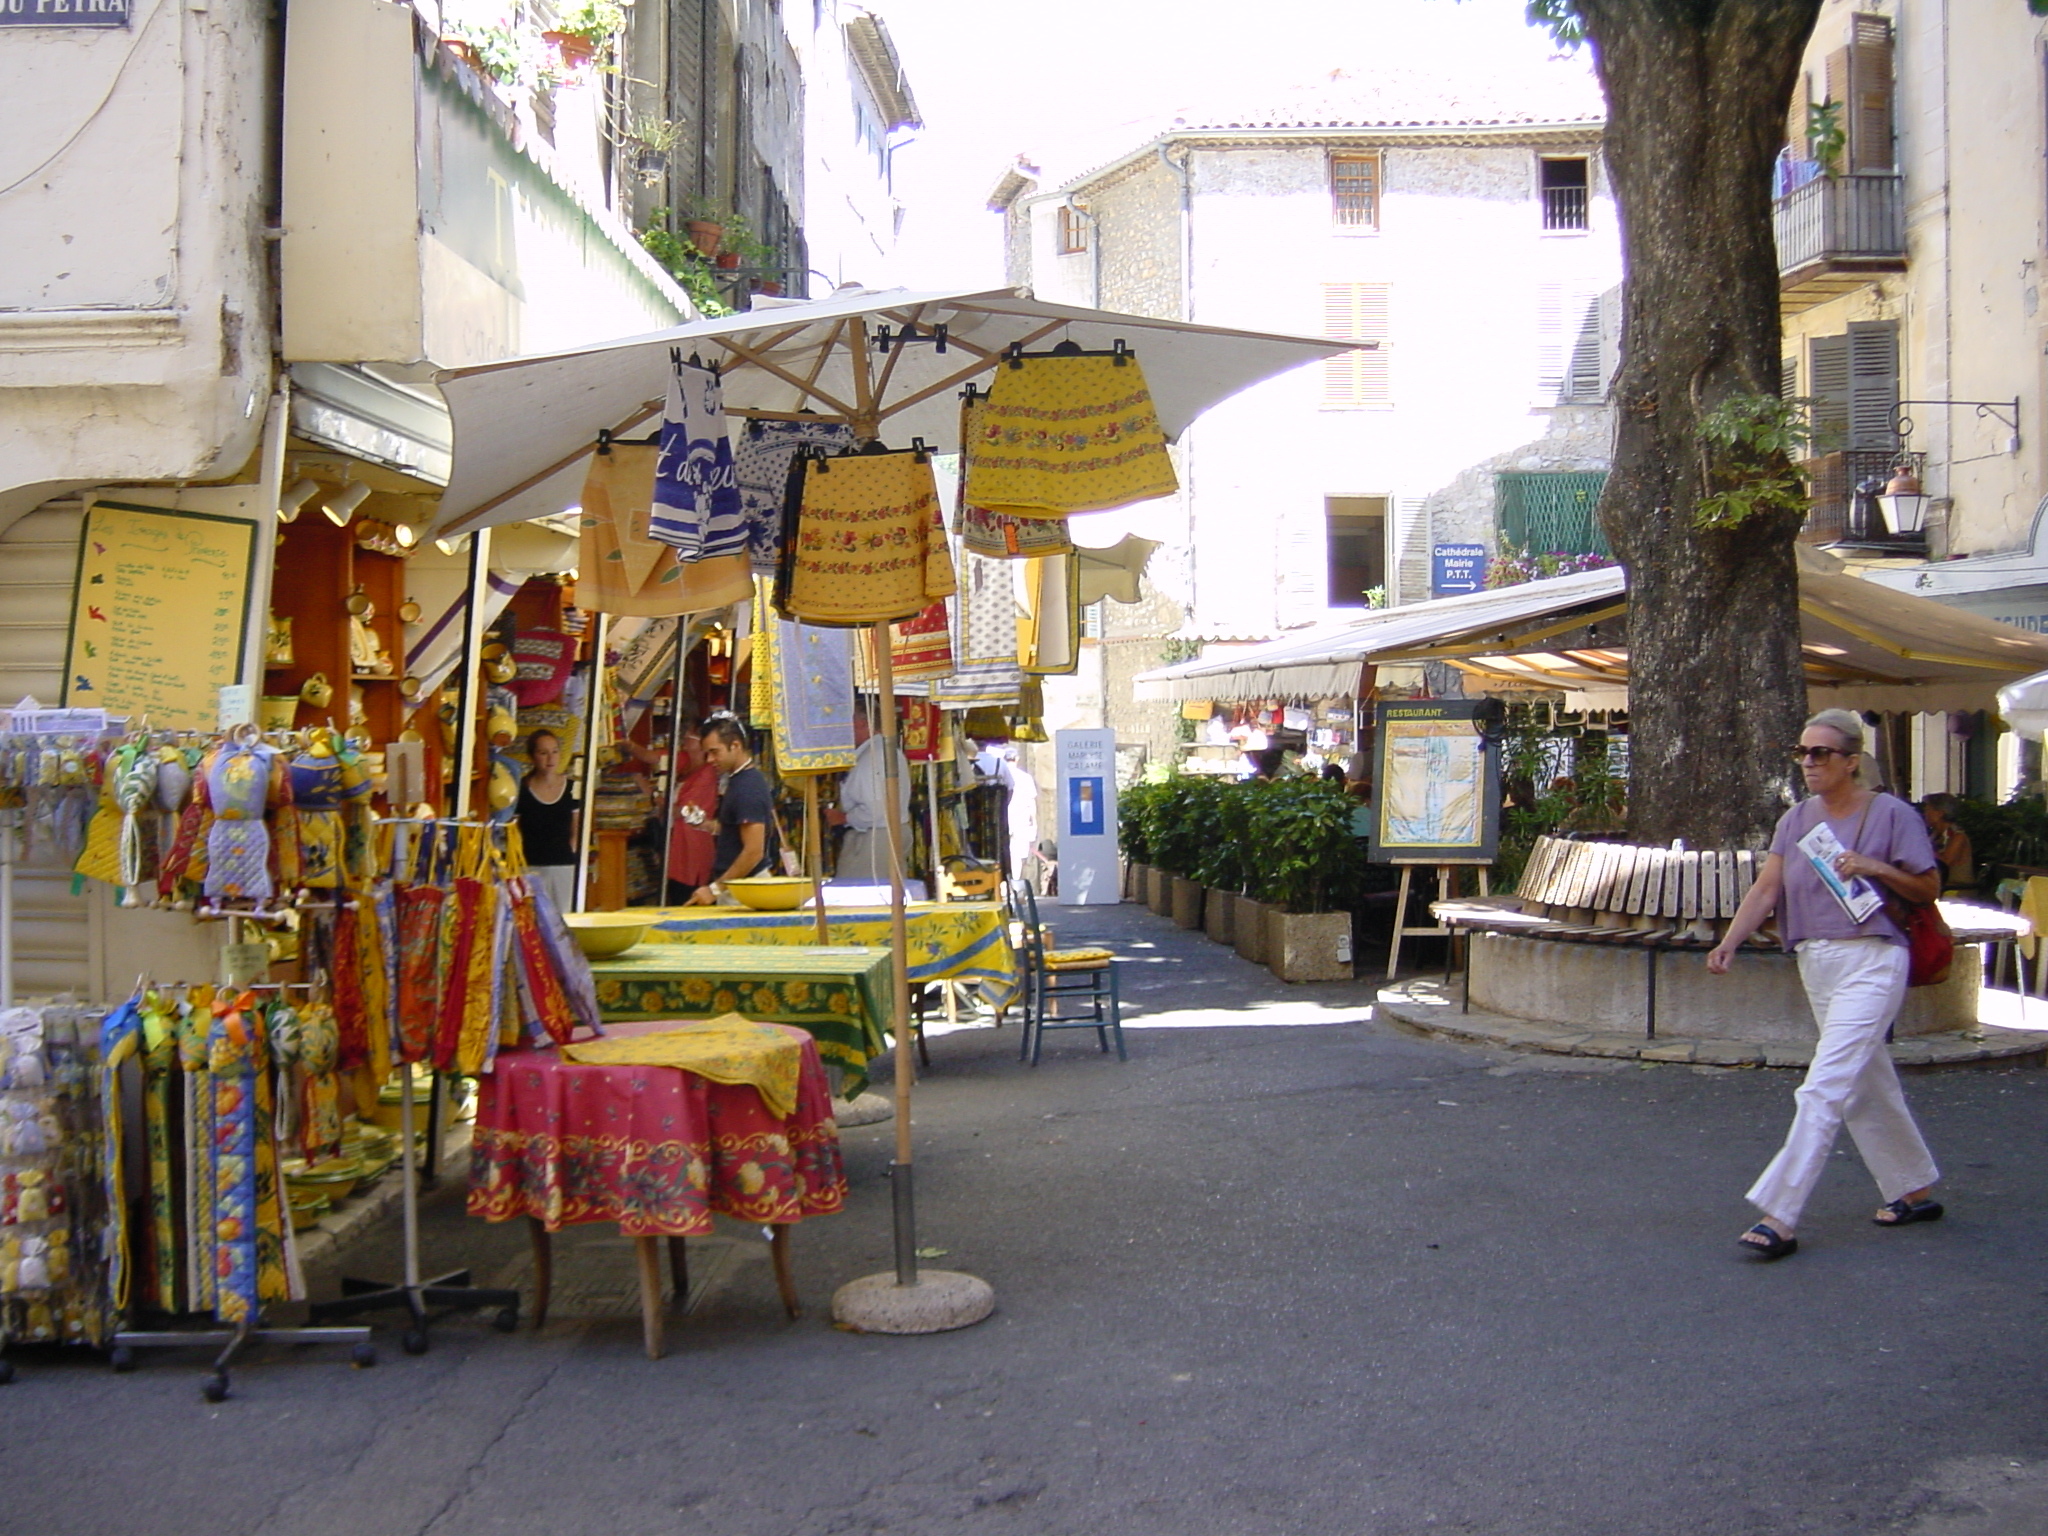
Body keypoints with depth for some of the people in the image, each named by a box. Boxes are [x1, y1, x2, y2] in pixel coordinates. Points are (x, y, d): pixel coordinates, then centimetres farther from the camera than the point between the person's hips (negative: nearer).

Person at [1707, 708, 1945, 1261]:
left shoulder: (1891, 814, -5)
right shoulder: (1796, 819, 10)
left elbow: (1929, 888, -1)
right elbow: (1766, 888, 1)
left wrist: (1876, 868, -18)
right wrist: (1730, 942, -13)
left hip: (1871, 961, -7)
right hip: (1815, 964, 7)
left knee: (1824, 1090, -13)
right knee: (1868, 1086, 17)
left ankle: (1779, 1216, -16)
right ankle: (1915, 1190, 33)